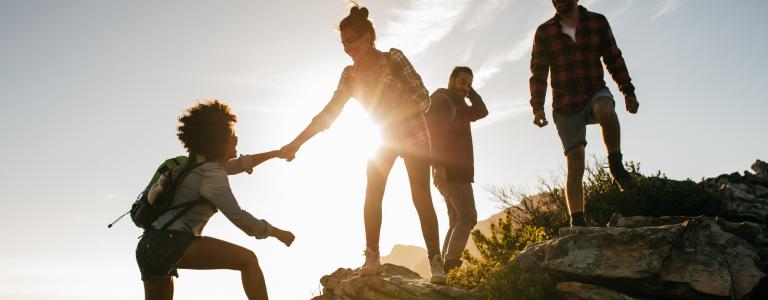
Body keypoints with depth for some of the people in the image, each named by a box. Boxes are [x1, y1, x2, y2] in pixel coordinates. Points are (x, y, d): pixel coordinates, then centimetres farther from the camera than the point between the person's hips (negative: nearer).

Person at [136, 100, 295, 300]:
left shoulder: (201, 164, 21)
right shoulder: (211, 172, -6)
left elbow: (239, 164, 37)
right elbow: (237, 216, -11)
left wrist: (277, 153, 43)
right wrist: (276, 232, 0)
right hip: (171, 243, -10)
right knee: (248, 260, -12)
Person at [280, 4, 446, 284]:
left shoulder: (393, 58, -20)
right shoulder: (350, 75, -7)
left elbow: (422, 98, -20)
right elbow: (329, 113, -7)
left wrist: (393, 114, -34)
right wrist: (296, 143, -13)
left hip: (414, 136, -4)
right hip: (385, 137, 4)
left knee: (421, 197, -11)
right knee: (372, 194, -8)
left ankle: (436, 262, -9)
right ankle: (372, 258, -3)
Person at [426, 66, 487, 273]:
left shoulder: (457, 105, 24)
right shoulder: (440, 101, -5)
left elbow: (481, 111, 23)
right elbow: (432, 134, -17)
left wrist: (469, 91, 14)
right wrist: (438, 166, -27)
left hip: (458, 171, 10)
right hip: (449, 171, -10)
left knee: (457, 221, 5)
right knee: (467, 216, -19)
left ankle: (445, 265, 0)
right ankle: (451, 262, -28)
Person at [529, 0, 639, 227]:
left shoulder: (598, 22, 6)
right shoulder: (544, 32, 4)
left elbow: (614, 59, 9)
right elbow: (538, 72, 0)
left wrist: (628, 91, 1)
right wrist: (537, 107, -11)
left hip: (595, 93, 0)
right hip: (565, 104, 0)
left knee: (605, 109, -37)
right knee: (575, 161, -9)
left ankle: (616, 166, -17)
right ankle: (577, 221, -7)